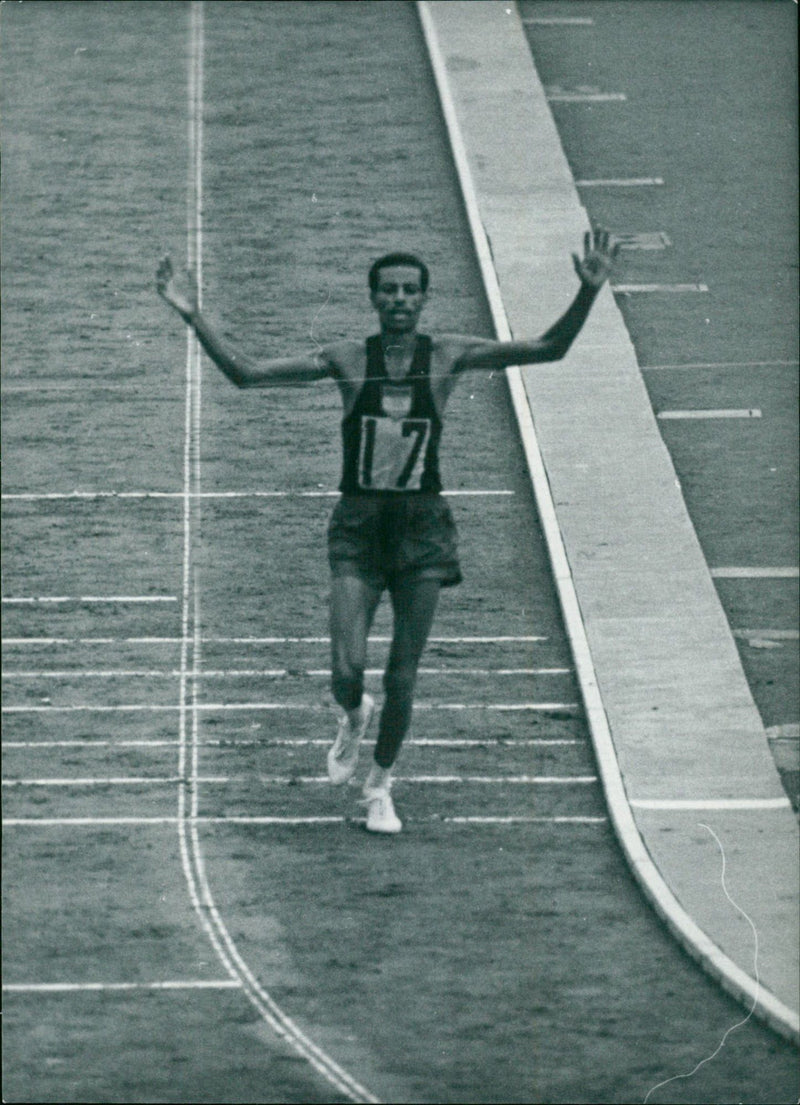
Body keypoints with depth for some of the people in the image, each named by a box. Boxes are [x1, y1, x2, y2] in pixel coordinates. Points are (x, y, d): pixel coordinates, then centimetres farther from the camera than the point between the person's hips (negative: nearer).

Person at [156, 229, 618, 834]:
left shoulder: (447, 357, -2)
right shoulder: (348, 359, -3)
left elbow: (547, 349, -6)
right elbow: (247, 374, -4)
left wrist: (588, 294, -20)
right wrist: (195, 319, -14)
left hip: (422, 523, 1)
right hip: (359, 522, -1)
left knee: (404, 672, 3)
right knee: (346, 671, -10)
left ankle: (381, 784, 25)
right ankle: (355, 716, 28)